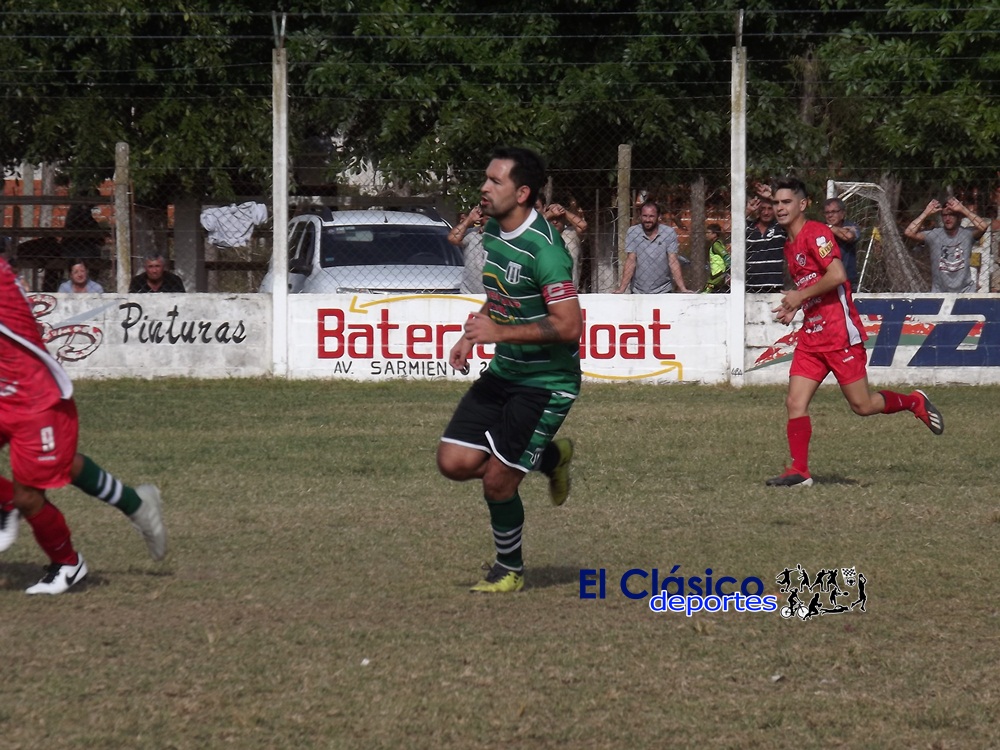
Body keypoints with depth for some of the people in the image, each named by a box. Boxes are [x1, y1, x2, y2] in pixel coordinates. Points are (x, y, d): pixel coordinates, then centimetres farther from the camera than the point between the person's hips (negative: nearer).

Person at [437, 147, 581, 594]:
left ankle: (509, 570, 20)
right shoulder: (493, 232, 5)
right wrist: (472, 336, 7)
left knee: (497, 483, -7)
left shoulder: (543, 250, -23)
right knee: (456, 463, -2)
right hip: (503, 373, 8)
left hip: (546, 383, -8)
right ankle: (550, 456, 22)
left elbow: (569, 327, -27)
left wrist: (499, 333, -27)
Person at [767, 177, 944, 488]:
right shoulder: (789, 245, 18)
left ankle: (914, 402, 23)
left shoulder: (816, 233, -10)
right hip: (811, 336, 8)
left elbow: (837, 275, -22)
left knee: (862, 405, -2)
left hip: (840, 333, -8)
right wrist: (792, 307, 11)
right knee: (795, 403, -5)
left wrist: (801, 296, -14)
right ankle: (799, 472, -3)